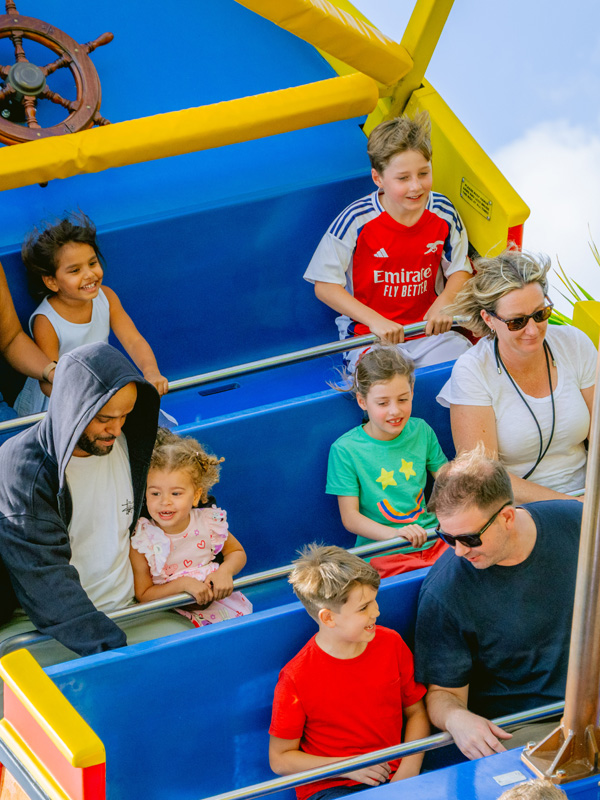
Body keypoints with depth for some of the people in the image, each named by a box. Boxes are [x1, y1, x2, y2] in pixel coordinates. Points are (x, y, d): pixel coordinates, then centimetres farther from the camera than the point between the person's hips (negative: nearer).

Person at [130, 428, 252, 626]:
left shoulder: (209, 523, -5)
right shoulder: (142, 541, -12)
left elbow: (237, 552, 13)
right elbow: (143, 596, -8)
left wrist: (225, 571, -9)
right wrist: (183, 584, -21)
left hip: (214, 603, 3)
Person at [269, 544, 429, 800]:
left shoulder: (391, 644, 2)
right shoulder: (296, 678, -11)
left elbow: (416, 711, 15)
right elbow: (280, 759, -3)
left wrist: (409, 768, -3)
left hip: (391, 779, 5)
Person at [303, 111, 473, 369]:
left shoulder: (443, 212, -3)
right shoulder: (357, 221, -14)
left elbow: (460, 270, 11)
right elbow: (325, 285, -10)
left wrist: (444, 302, -11)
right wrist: (375, 321, -19)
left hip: (430, 331, 4)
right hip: (369, 336, -3)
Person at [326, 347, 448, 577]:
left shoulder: (420, 431, 8)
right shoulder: (345, 450, -6)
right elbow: (350, 517, -6)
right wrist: (394, 534, -24)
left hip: (431, 539, 5)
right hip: (384, 555, -5)